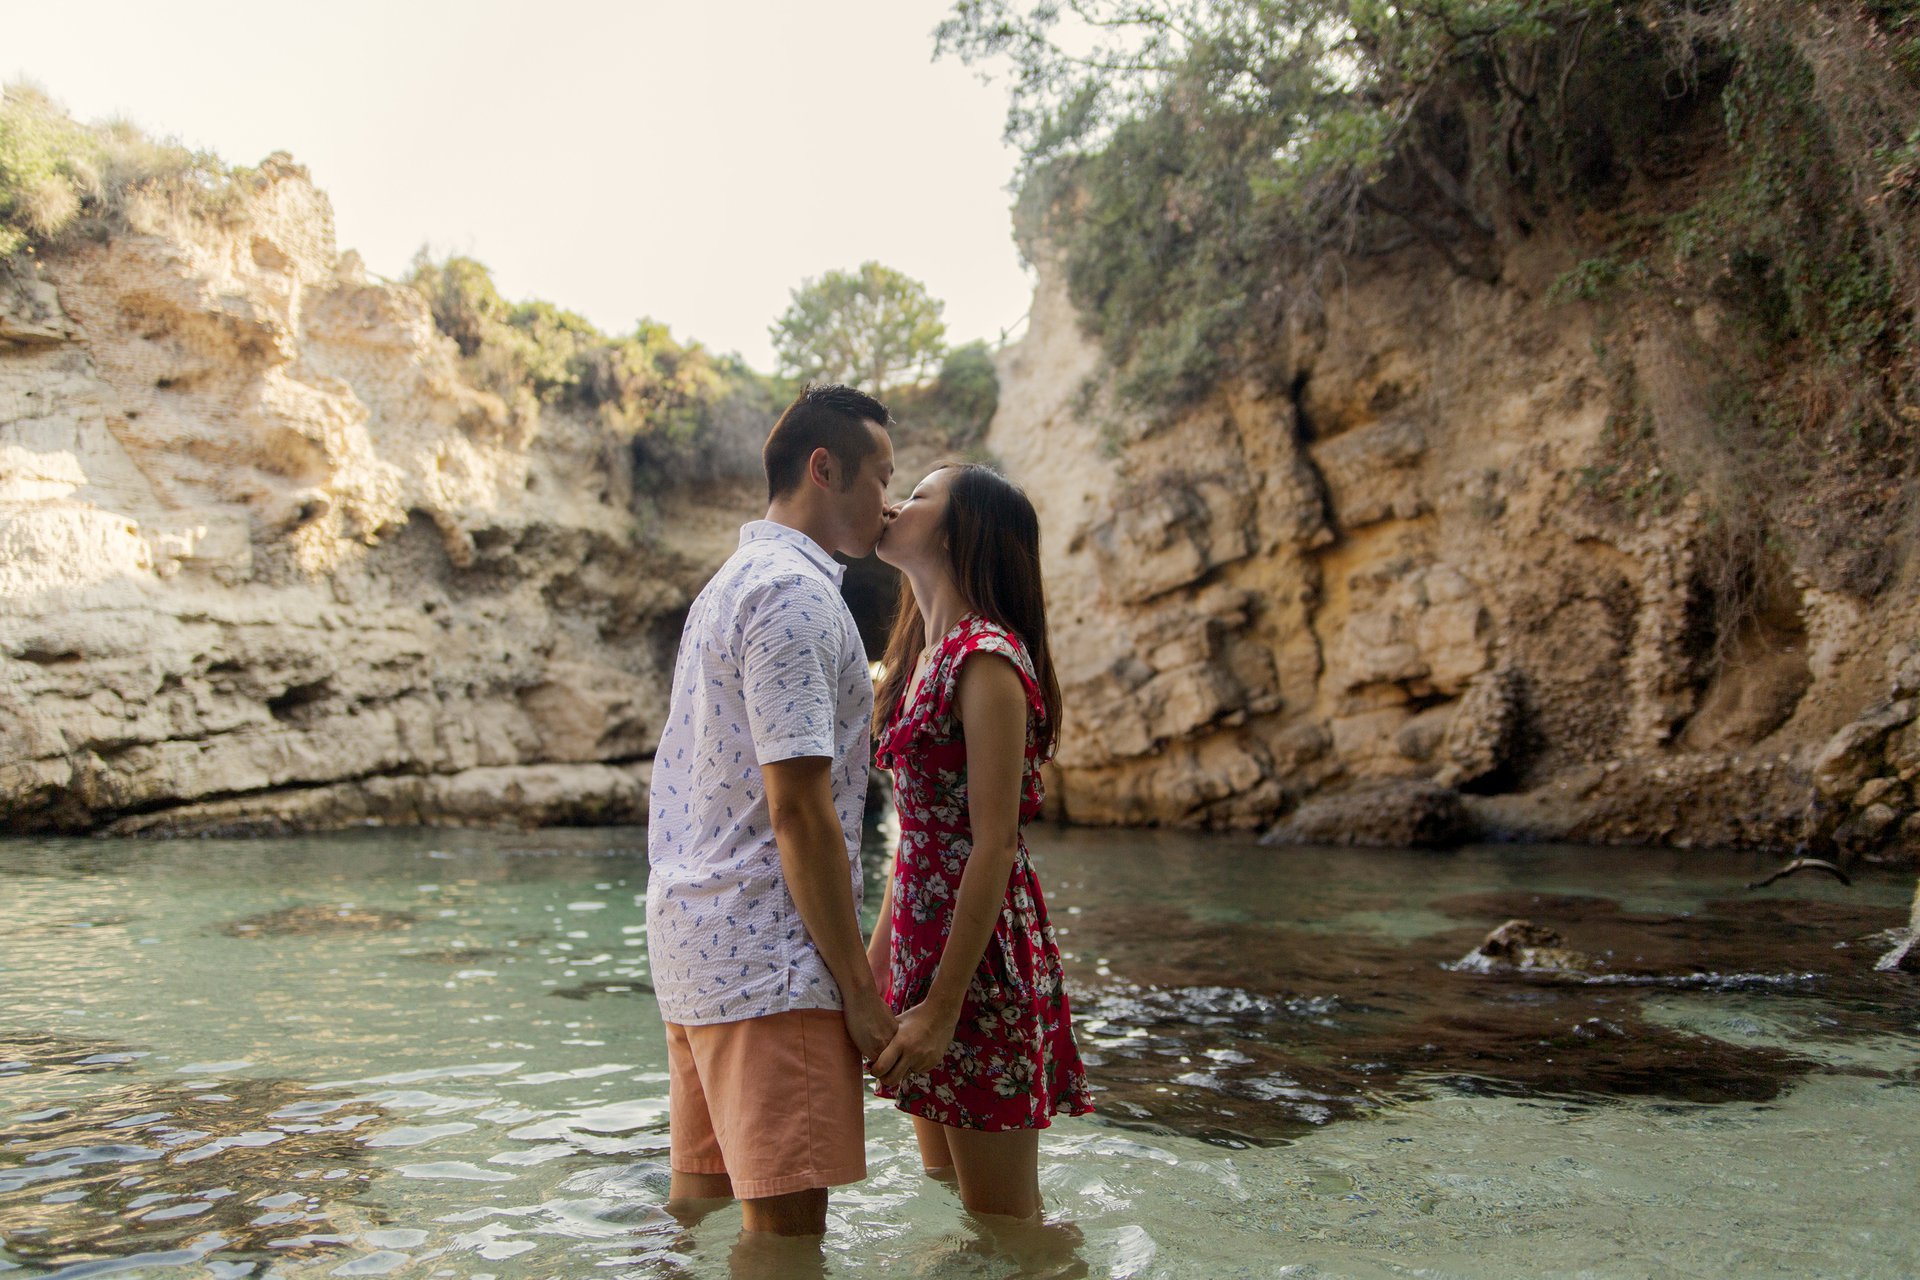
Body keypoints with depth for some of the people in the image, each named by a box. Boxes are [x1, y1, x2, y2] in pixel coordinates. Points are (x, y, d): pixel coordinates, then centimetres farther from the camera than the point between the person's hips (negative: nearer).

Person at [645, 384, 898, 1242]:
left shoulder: (730, 583, 19)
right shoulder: (797, 594, -13)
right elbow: (799, 810, -19)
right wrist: (859, 989, -14)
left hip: (694, 943, 10)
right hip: (764, 954, -10)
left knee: (702, 1205, 16)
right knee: (785, 1228, -3)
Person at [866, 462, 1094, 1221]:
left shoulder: (985, 657, -15)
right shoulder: (925, 654, 14)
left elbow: (995, 844, -20)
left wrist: (942, 1007, -21)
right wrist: (875, 963, 19)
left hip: (979, 957, -9)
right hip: (925, 943, 9)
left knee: (999, 1224, 3)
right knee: (947, 1204, 20)